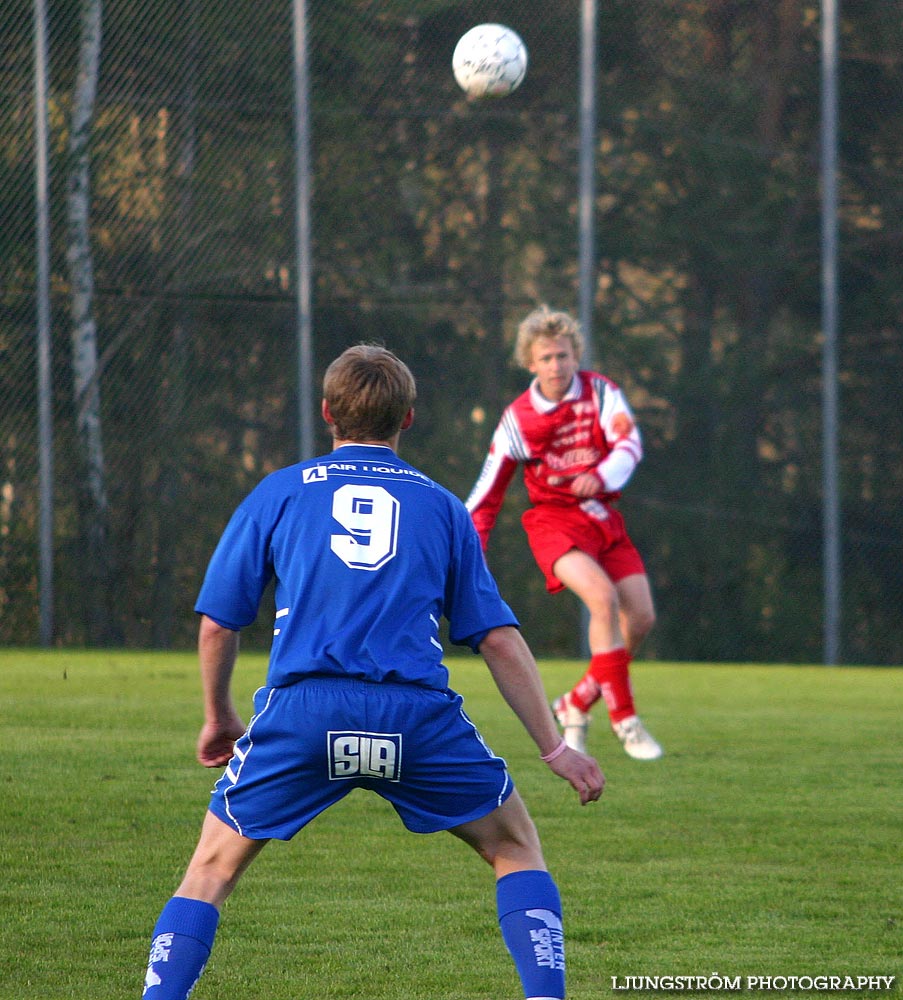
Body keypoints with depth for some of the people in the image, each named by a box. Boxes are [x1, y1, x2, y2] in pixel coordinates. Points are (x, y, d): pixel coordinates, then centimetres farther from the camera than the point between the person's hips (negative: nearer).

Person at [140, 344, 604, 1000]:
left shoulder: (279, 492, 16)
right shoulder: (441, 505, 18)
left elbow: (218, 624, 16)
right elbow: (498, 637, 15)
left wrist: (219, 718, 32)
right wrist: (553, 748, 20)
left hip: (302, 708, 0)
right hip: (418, 712, 0)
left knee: (213, 870, 15)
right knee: (517, 848, 19)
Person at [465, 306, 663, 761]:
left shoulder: (600, 392, -1)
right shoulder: (517, 419, -5)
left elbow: (629, 443, -16)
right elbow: (486, 492, 1)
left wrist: (601, 476, -36)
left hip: (603, 518, 4)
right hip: (553, 519, -4)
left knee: (641, 618, -5)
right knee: (603, 596, -28)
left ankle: (576, 705, 16)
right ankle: (625, 720, -23)